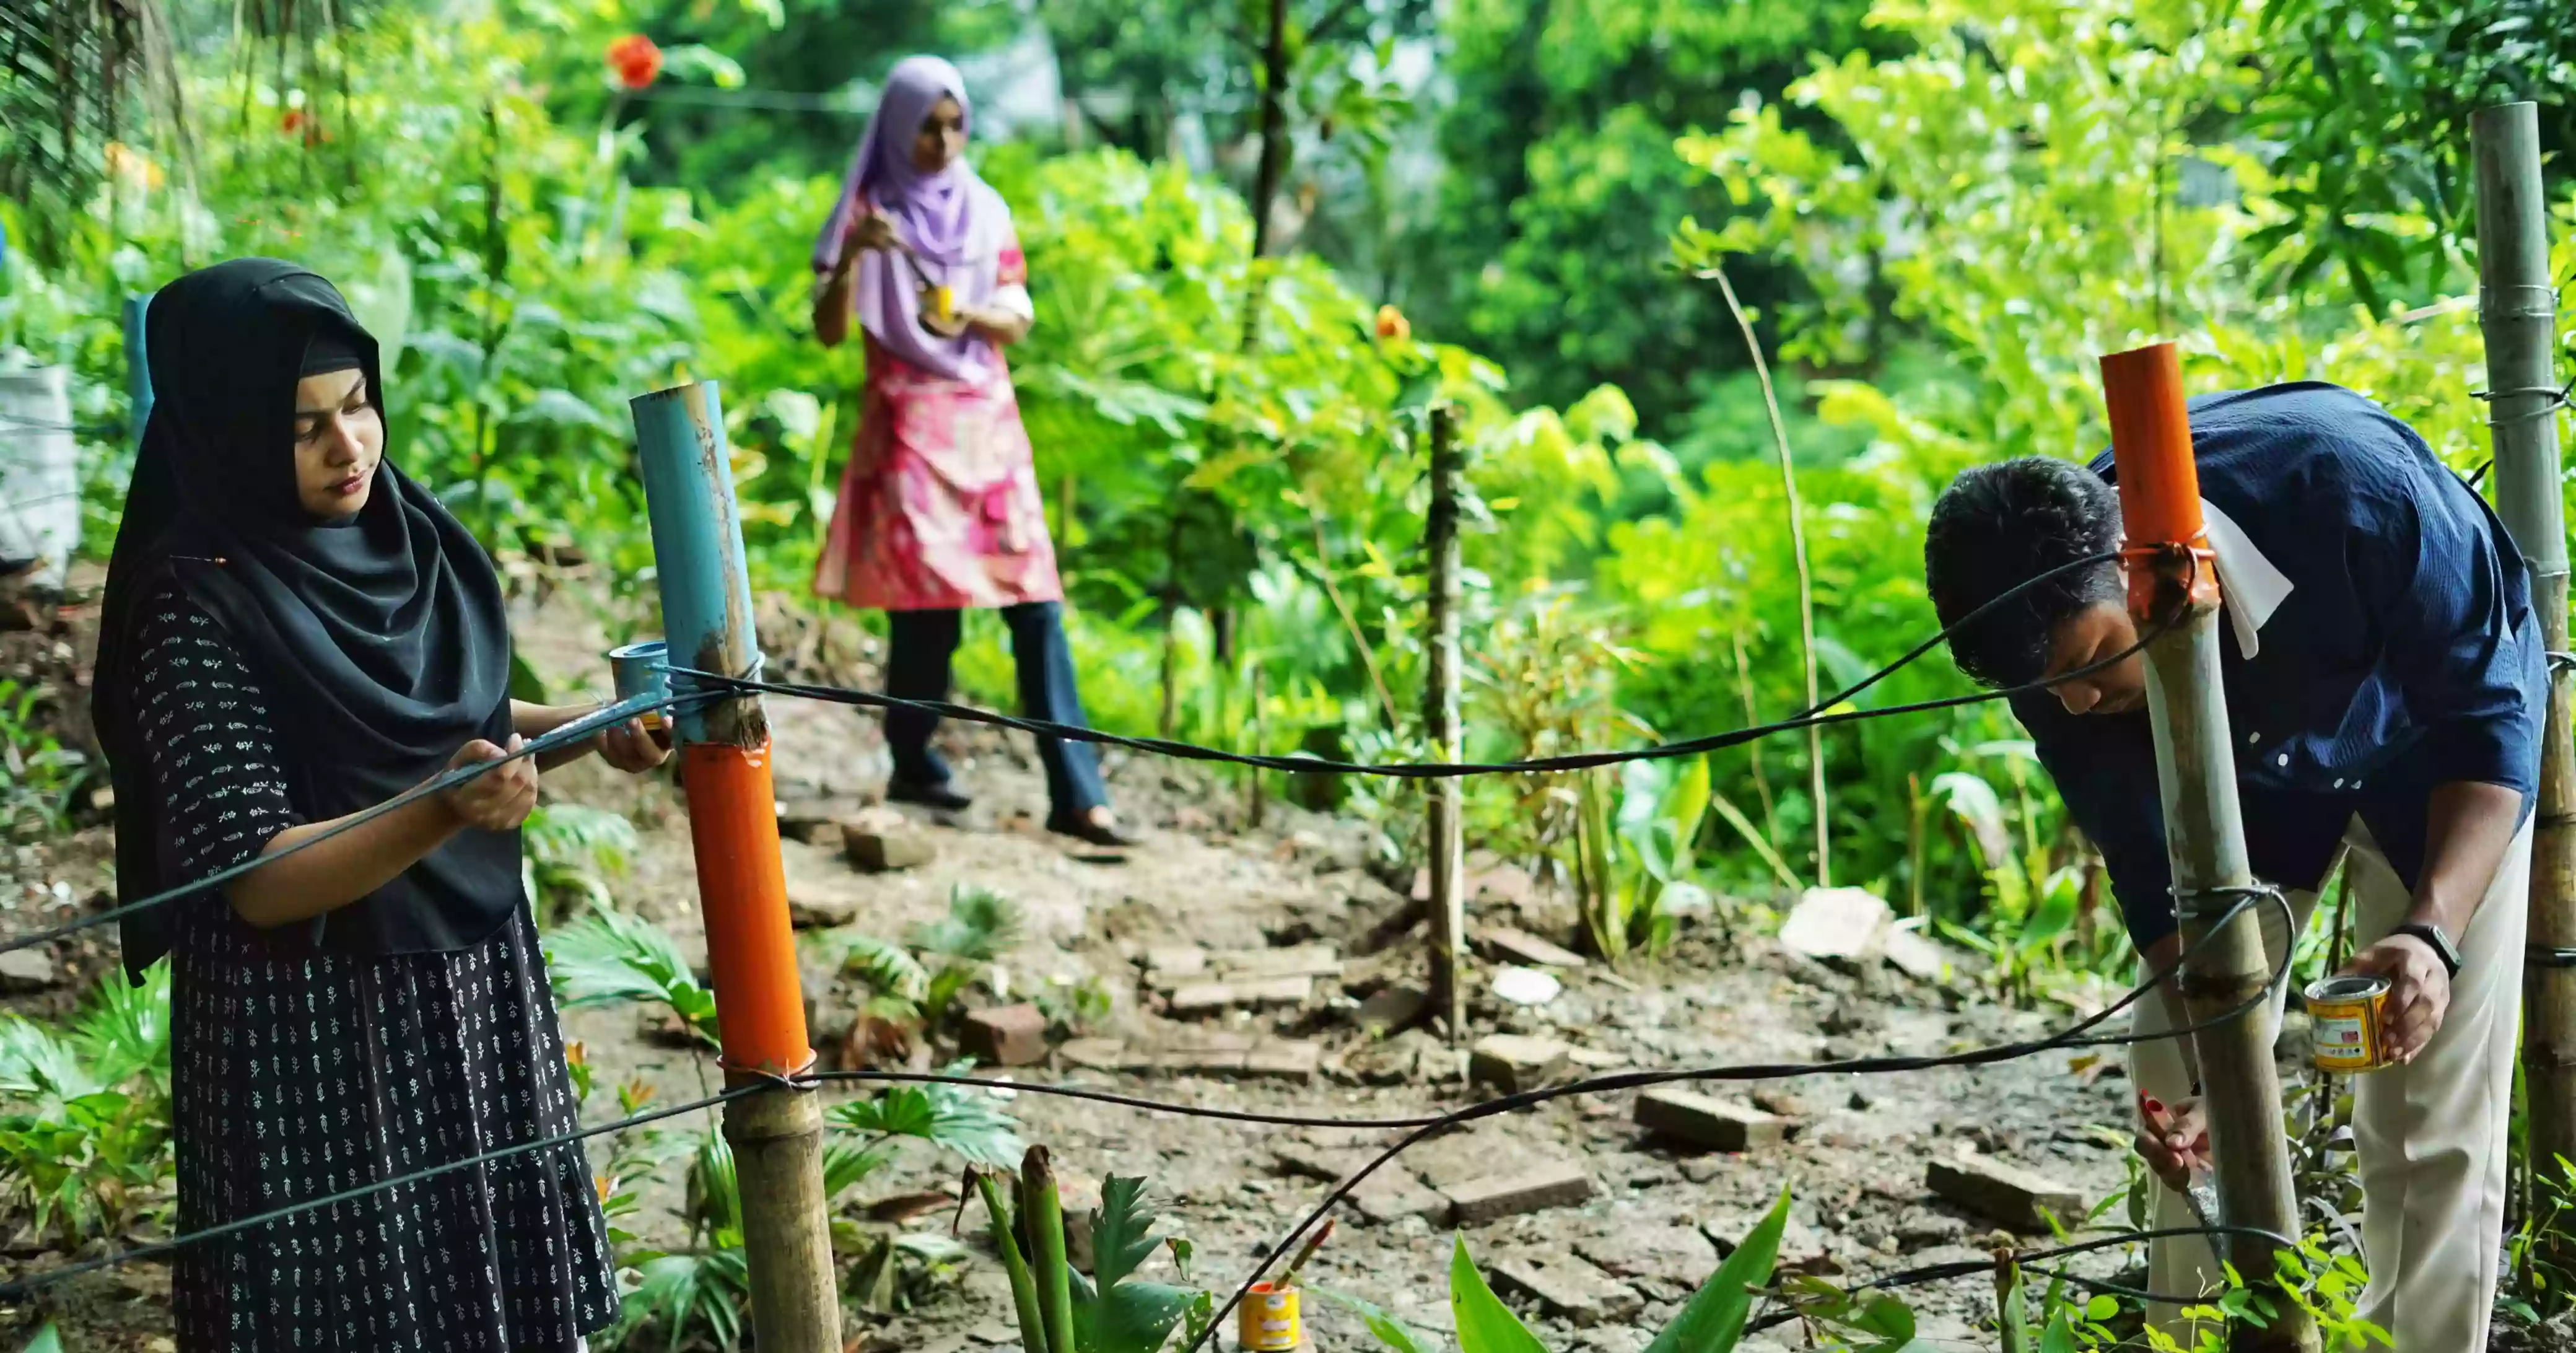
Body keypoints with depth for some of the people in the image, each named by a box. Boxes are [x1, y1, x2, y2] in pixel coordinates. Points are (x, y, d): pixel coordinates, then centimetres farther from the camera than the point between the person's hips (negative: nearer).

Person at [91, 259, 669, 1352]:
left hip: (475, 998, 6)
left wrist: (587, 729, -1)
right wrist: (443, 813, -37)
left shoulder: (402, 532, 0)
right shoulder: (198, 605, -19)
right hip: (318, 1042, -6)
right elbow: (255, 881, -22)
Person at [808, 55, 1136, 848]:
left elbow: (1020, 318, 7)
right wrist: (851, 256, -22)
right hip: (909, 424, -3)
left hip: (988, 422, 3)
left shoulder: (985, 209, 11)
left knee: (1035, 603, -5)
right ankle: (913, 766, 15)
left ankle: (1076, 795, -9)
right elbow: (829, 332, -6)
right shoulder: (868, 213, 0)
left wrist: (968, 312, -14)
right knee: (925, 602, -5)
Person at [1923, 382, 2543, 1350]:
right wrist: (2197, 1058, -31)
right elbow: (2154, 868, -17)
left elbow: (2489, 716, -29)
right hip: (2241, 772, 3)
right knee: (2186, 1109, -3)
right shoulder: (2056, 631, -29)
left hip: (2426, 748, -3)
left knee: (2435, 1122, -9)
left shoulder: (2350, 486, -41)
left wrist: (2432, 932, -43)